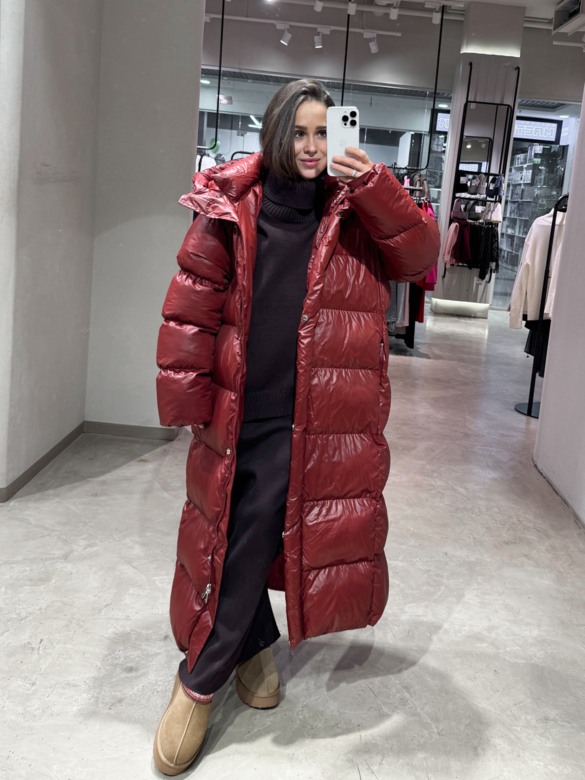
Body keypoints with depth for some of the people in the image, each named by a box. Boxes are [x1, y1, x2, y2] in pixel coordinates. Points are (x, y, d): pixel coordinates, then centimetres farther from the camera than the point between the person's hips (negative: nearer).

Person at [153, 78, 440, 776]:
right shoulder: (230, 208, 1)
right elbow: (192, 305, 0)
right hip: (237, 413, 0)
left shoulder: (357, 209, 5)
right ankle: (253, 646, 32)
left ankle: (200, 682, 24)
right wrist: (188, 399, -4)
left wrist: (376, 188, -18)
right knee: (236, 535, 7)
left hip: (316, 421, 0)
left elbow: (418, 257, -6)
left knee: (252, 538, 5)